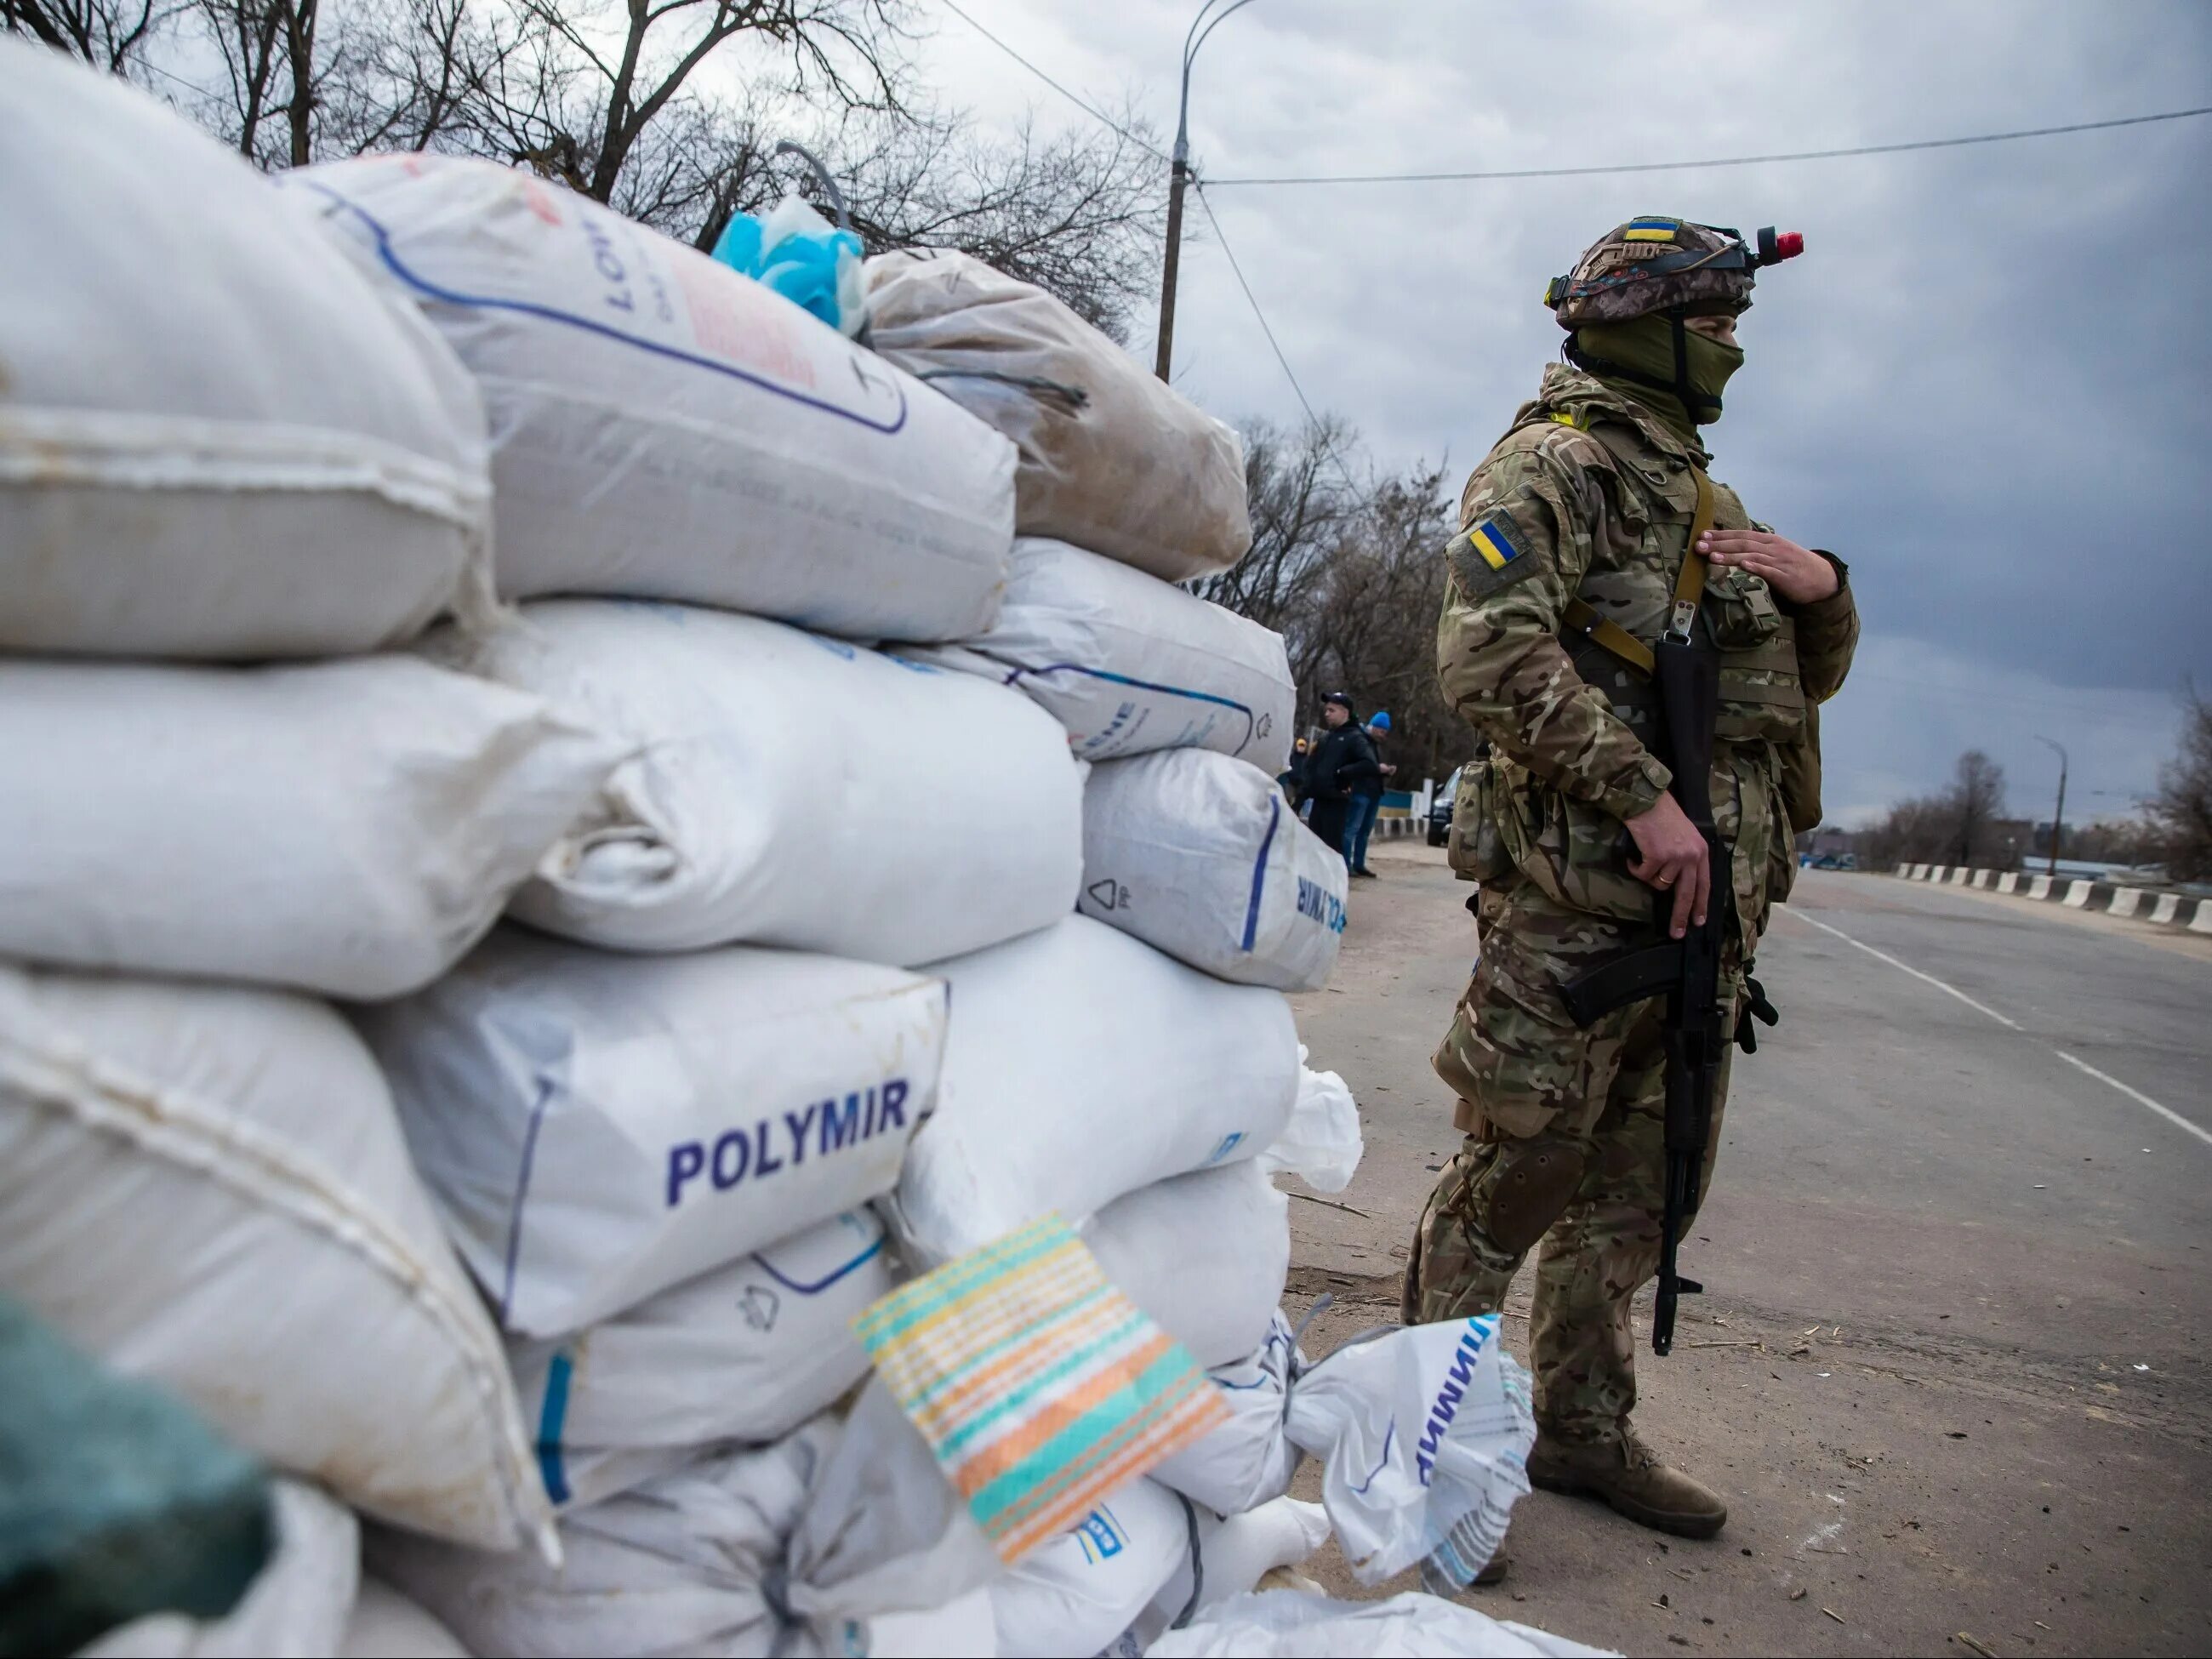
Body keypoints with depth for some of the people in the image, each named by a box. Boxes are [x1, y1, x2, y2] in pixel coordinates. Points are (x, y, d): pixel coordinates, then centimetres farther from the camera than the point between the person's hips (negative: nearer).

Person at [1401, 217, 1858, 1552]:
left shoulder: (1710, 501, 23)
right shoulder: (1558, 464, -5)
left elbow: (1815, 677, 28)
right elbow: (1491, 652, -22)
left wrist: (1822, 587, 5)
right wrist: (1645, 798, -24)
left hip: (1708, 903, 9)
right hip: (1579, 899, -9)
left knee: (1636, 1191, 15)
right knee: (1517, 1177, -3)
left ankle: (1585, 1430, 29)